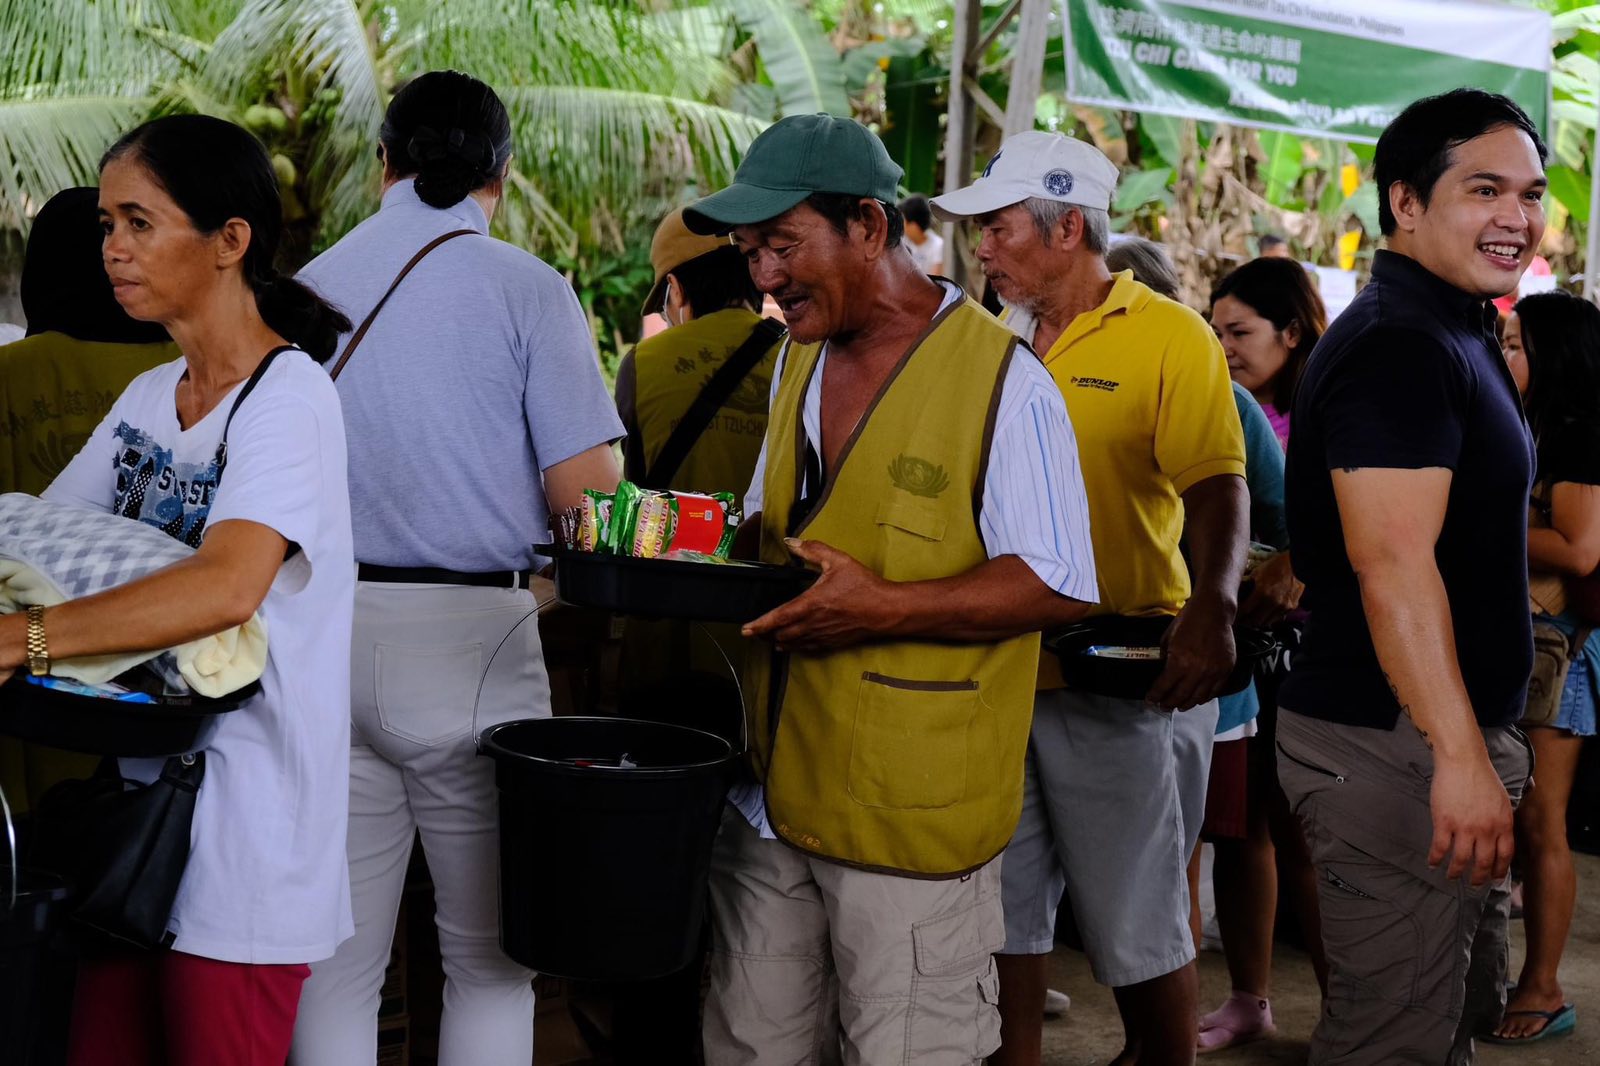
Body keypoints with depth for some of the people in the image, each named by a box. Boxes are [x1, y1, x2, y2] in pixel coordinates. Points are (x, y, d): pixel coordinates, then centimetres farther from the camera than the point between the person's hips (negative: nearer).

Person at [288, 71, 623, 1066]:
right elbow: (582, 483, -11)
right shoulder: (526, 287, -4)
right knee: (491, 956, 8)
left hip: (329, 630, 4)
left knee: (337, 957, 10)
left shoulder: (311, 285, 8)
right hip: (470, 638, -4)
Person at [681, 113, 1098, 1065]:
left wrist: (884, 608, -23)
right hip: (773, 791, 7)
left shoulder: (1002, 379, -11)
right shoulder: (799, 361, 13)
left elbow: (1060, 587, -13)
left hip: (913, 816, -7)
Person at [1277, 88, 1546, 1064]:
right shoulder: (1398, 346, -17)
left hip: (1453, 739, 11)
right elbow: (1390, 561, -27)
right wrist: (1458, 756, -30)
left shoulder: (1453, 340, 17)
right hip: (1399, 748, -11)